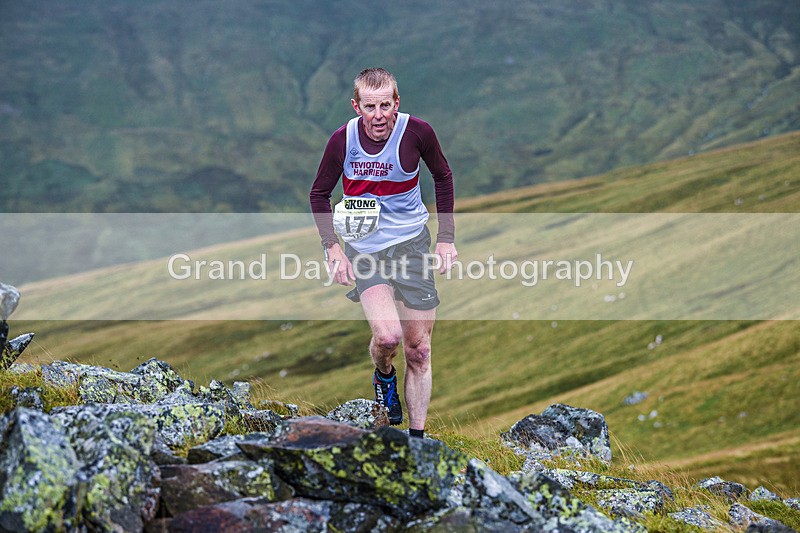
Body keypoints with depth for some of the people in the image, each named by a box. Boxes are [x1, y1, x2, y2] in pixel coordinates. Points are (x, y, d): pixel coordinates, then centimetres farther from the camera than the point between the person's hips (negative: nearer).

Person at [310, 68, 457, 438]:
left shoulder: (417, 132, -13)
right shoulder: (343, 139, -12)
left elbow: (443, 177, 6)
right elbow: (319, 194, 3)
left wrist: (446, 237, 2)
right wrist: (332, 247, -7)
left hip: (412, 242, 1)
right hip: (364, 247, -1)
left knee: (418, 351, 4)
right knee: (388, 335, -22)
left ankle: (417, 438, 19)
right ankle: (383, 376, 15)